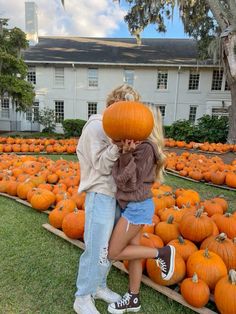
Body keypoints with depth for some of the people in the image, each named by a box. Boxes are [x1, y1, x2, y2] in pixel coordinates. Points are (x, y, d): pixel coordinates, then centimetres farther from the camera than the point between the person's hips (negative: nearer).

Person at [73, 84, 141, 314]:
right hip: (100, 194, -8)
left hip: (114, 193, 8)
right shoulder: (96, 126, -12)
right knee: (96, 249, -1)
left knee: (108, 246, 16)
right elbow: (101, 166, -17)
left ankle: (99, 286, 35)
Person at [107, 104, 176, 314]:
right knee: (132, 251, 18)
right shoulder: (142, 145, 5)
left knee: (113, 254, 5)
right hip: (135, 205, 9)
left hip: (137, 207, -9)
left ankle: (162, 253, 11)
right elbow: (124, 178, 6)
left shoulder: (145, 148, -21)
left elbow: (127, 182, -20)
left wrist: (126, 155, -31)